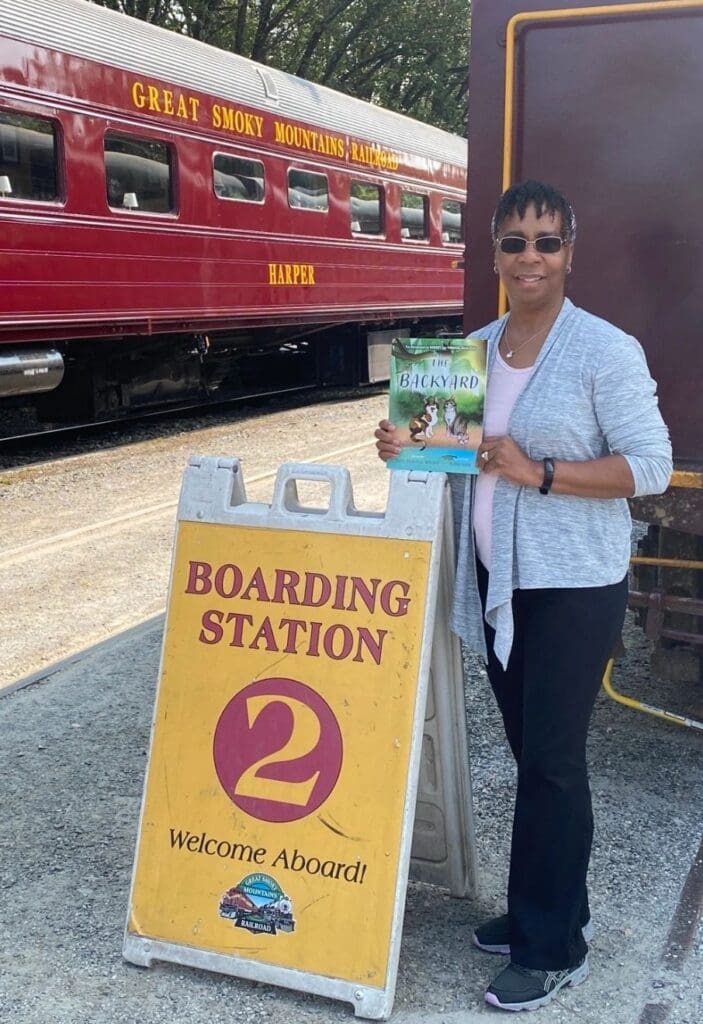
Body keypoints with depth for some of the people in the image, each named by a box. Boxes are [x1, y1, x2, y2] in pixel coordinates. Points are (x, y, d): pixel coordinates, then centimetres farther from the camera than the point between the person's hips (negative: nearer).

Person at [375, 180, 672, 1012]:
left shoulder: (605, 350, -11)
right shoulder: (476, 347, 8)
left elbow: (651, 466, -14)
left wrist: (540, 474, -22)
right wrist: (410, 448, -2)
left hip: (573, 585, -6)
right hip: (497, 580, 6)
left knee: (551, 758, -1)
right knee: (529, 751, 16)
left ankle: (552, 949, 15)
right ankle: (549, 908, 33)